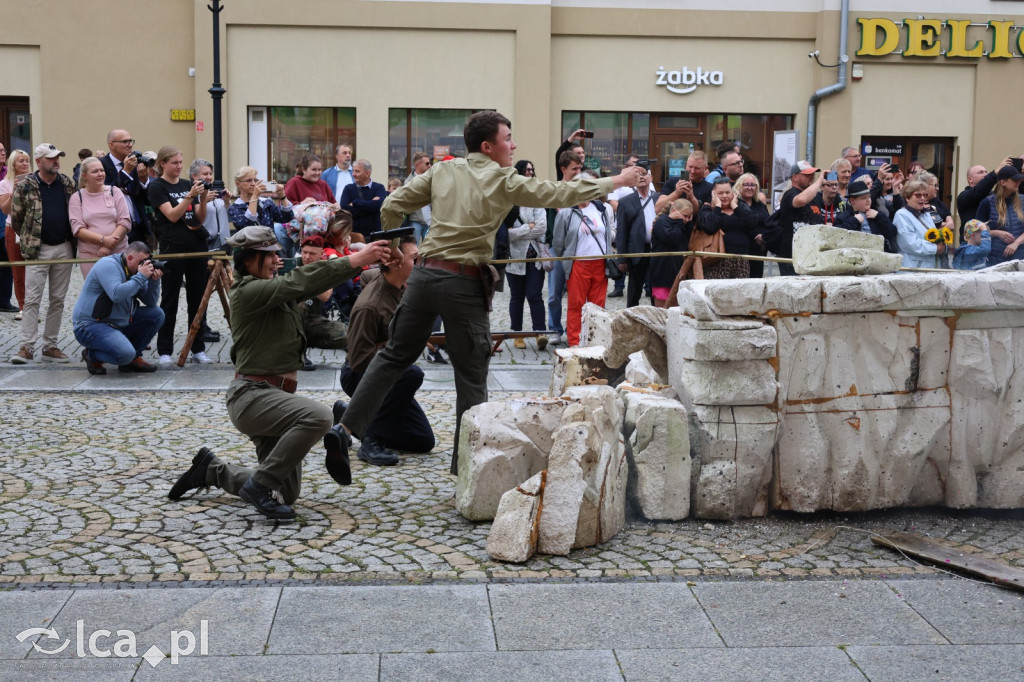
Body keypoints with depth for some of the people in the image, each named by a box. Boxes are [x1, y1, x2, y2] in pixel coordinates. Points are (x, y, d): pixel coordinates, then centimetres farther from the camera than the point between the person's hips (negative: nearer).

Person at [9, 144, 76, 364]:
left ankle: (50, 346, 15)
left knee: (58, 300, 7)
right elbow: (15, 218, 3)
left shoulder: (68, 184, 8)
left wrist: (73, 239, 10)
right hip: (37, 250, -4)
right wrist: (29, 240, 6)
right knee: (32, 299, -5)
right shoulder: (25, 186, -3)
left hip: (64, 249, 4)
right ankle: (27, 347, -1)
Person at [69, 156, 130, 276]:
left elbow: (125, 222, 0)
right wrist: (103, 240, -17)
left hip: (119, 252, 1)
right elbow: (77, 229, -3)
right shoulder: (77, 198, 5)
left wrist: (109, 246, -12)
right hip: (90, 256, 0)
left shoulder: (114, 192, 7)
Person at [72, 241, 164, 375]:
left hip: (119, 323, 9)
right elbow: (117, 295, -33)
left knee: (156, 314, 0)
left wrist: (154, 281, -8)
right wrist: (141, 276, -26)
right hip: (90, 325, -9)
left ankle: (133, 359, 6)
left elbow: (151, 302, 8)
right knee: (125, 354, -31)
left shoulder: (134, 272, 10)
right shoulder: (108, 265, -16)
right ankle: (92, 355, 1)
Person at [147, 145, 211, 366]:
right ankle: (164, 351, 6)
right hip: (173, 247, -5)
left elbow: (201, 218, 9)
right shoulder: (157, 187, -2)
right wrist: (190, 195, -21)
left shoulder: (188, 184, 12)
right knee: (169, 300, 0)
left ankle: (198, 349, 14)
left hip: (197, 246, 5)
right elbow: (172, 215, -13)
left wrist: (203, 198, -7)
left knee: (197, 298, 7)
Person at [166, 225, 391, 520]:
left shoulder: (274, 290, 14)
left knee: (287, 494, 9)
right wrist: (354, 260, -24)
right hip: (252, 395, -9)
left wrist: (363, 258, -5)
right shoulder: (247, 291, -12)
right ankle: (259, 484, -18)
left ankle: (211, 470, 26)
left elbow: (314, 284, 6)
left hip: (273, 396, 9)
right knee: (318, 415, -34)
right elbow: (299, 281, -22)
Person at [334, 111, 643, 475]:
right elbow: (560, 194, 2)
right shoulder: (504, 181, -2)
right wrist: (616, 182, 12)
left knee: (395, 355, 16)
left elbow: (391, 207, 9)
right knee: (471, 376, 6)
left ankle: (347, 427, 11)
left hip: (425, 274, 5)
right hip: (464, 283, -5)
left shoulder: (442, 171, 10)